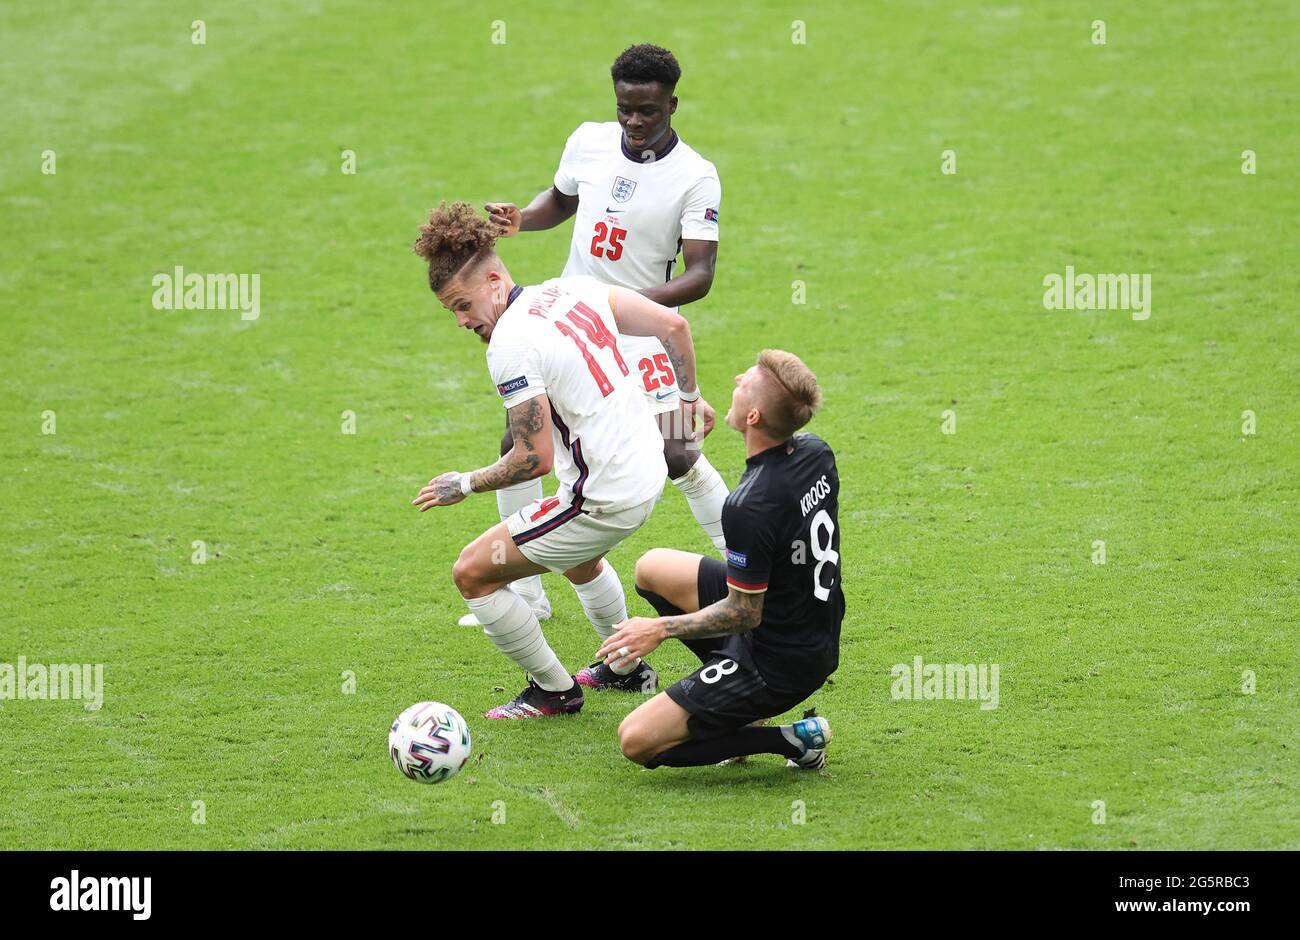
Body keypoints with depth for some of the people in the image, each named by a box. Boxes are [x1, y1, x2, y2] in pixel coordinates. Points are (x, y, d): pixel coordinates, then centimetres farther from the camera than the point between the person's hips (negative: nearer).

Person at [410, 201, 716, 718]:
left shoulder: (510, 345, -21)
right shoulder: (576, 289, 2)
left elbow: (535, 459, -21)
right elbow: (672, 325, 5)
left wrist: (465, 484, -7)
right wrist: (689, 396, 20)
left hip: (603, 500, -9)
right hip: (647, 474, 9)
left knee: (473, 572, 1)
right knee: (578, 557, 40)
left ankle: (555, 691, 14)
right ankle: (628, 666, 55)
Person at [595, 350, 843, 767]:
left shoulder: (749, 507, -32)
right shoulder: (815, 452, -7)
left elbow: (744, 615, -21)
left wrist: (662, 628, -10)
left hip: (777, 666, -9)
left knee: (637, 741, -4)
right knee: (652, 568, 19)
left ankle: (793, 740, -2)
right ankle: (738, 705, 15)